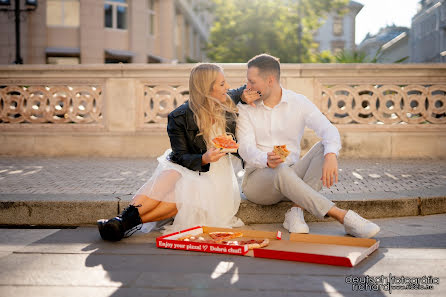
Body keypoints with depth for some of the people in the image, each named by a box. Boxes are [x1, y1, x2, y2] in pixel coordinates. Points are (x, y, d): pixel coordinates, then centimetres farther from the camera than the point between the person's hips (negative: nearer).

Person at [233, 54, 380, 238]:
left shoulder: (299, 103, 1)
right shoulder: (245, 108, 0)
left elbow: (329, 130, -12)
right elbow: (246, 148, -11)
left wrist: (331, 156, -35)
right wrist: (266, 160, -35)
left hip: (292, 175, 3)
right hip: (257, 177, -2)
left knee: (324, 148, -20)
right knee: (282, 171, -36)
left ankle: (296, 210, -28)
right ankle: (343, 217, -36)